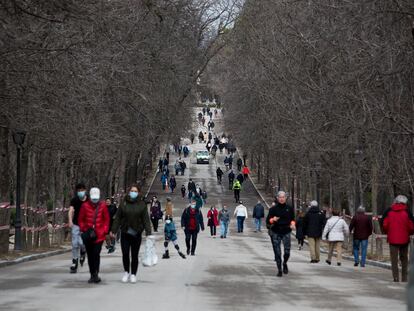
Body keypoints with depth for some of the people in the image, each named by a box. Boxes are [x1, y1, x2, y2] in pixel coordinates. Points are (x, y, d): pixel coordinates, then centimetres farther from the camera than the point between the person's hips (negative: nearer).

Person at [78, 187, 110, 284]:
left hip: (99, 235, -2)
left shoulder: (103, 206, 0)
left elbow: (106, 219, 7)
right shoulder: (85, 206, -1)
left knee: (96, 254, -14)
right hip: (88, 235, 2)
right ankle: (92, 275, 16)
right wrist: (83, 229, -2)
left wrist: (104, 230, -1)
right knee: (90, 255, 7)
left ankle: (95, 274, -13)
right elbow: (81, 219, 7)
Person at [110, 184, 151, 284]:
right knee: (125, 254, 0)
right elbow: (117, 218, 4)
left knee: (135, 255, 5)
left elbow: (146, 219, 0)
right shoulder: (123, 203, 3)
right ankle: (126, 272, 19)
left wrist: (148, 232, -7)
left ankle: (133, 274, 16)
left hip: (136, 234, 0)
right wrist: (113, 230, 0)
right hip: (125, 233, 0)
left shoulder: (142, 204, 2)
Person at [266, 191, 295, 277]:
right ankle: (279, 270, 10)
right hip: (275, 233, -1)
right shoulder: (273, 209, 0)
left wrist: (292, 223, -2)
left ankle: (285, 263, 22)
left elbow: (293, 218, 19)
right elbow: (267, 221, 0)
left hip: (286, 232, 1)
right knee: (277, 252, -1)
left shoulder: (290, 208, 6)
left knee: (287, 251, -8)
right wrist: (273, 220, -20)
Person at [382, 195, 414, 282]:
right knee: (404, 259, 13)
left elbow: (384, 225, -2)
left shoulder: (388, 211, 1)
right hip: (404, 239, 0)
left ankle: (396, 278, -7)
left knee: (394, 260, 1)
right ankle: (404, 279, 12)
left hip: (393, 239, 0)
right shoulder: (407, 212, -3)